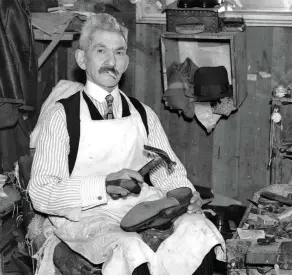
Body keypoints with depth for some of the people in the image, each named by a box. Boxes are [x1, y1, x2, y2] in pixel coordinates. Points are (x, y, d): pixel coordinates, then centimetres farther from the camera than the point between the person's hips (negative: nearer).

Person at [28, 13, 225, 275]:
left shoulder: (143, 115, 15)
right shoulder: (63, 116, 0)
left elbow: (168, 171, 17)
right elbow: (40, 193, -7)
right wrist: (104, 185, -20)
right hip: (85, 217, -4)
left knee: (198, 228, -24)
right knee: (130, 249, -35)